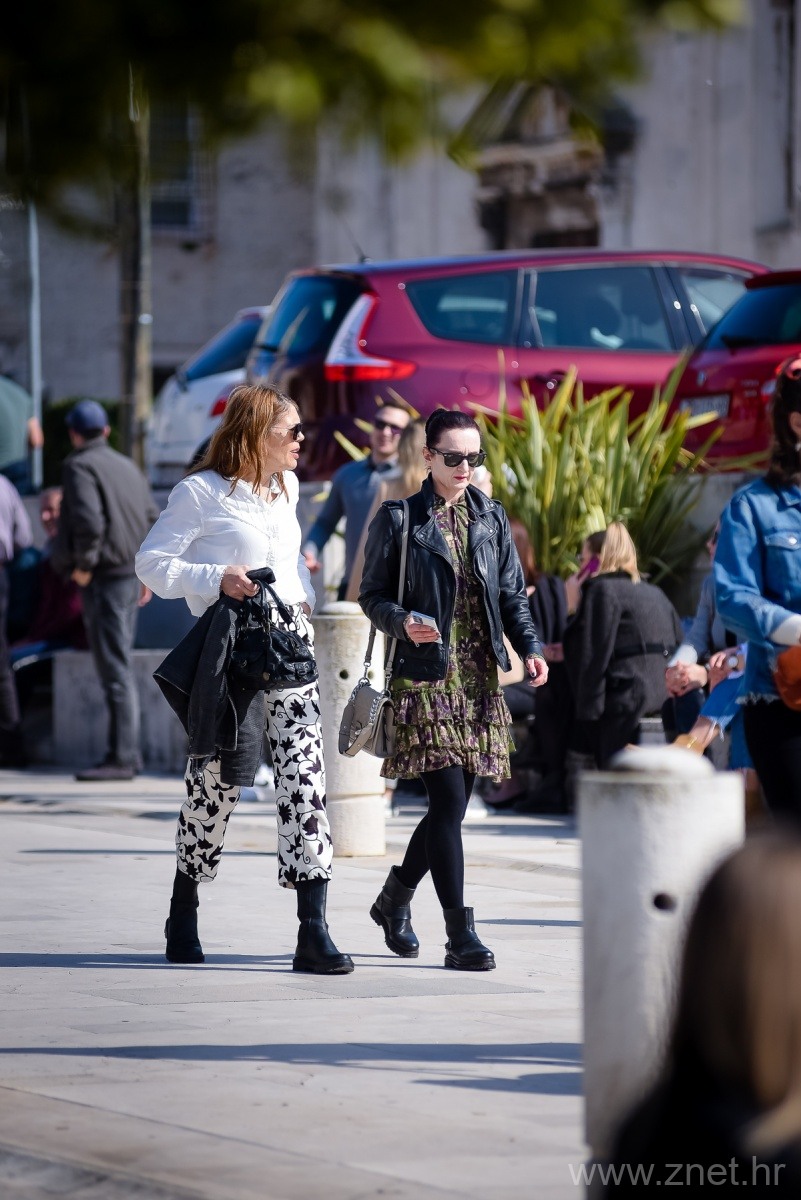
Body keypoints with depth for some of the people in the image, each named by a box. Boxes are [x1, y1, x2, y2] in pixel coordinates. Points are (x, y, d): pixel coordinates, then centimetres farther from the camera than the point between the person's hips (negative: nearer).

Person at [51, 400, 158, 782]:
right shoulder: (127, 466, 17)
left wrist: (83, 565, -11)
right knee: (120, 664, 14)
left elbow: (89, 522, -23)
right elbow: (153, 519, 18)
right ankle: (128, 753, 16)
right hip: (130, 574, 9)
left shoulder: (79, 467, -9)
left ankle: (121, 757, -11)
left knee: (114, 668, -9)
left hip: (103, 578, -9)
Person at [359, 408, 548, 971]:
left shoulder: (492, 518, 12)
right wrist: (403, 623, -20)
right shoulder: (399, 519, -1)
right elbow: (372, 594, 0)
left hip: (479, 677, 5)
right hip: (424, 676, -5)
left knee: (452, 803, 9)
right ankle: (461, 935, -10)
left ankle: (394, 899, 31)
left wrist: (531, 648, -1)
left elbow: (512, 593, 14)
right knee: (448, 799, -11)